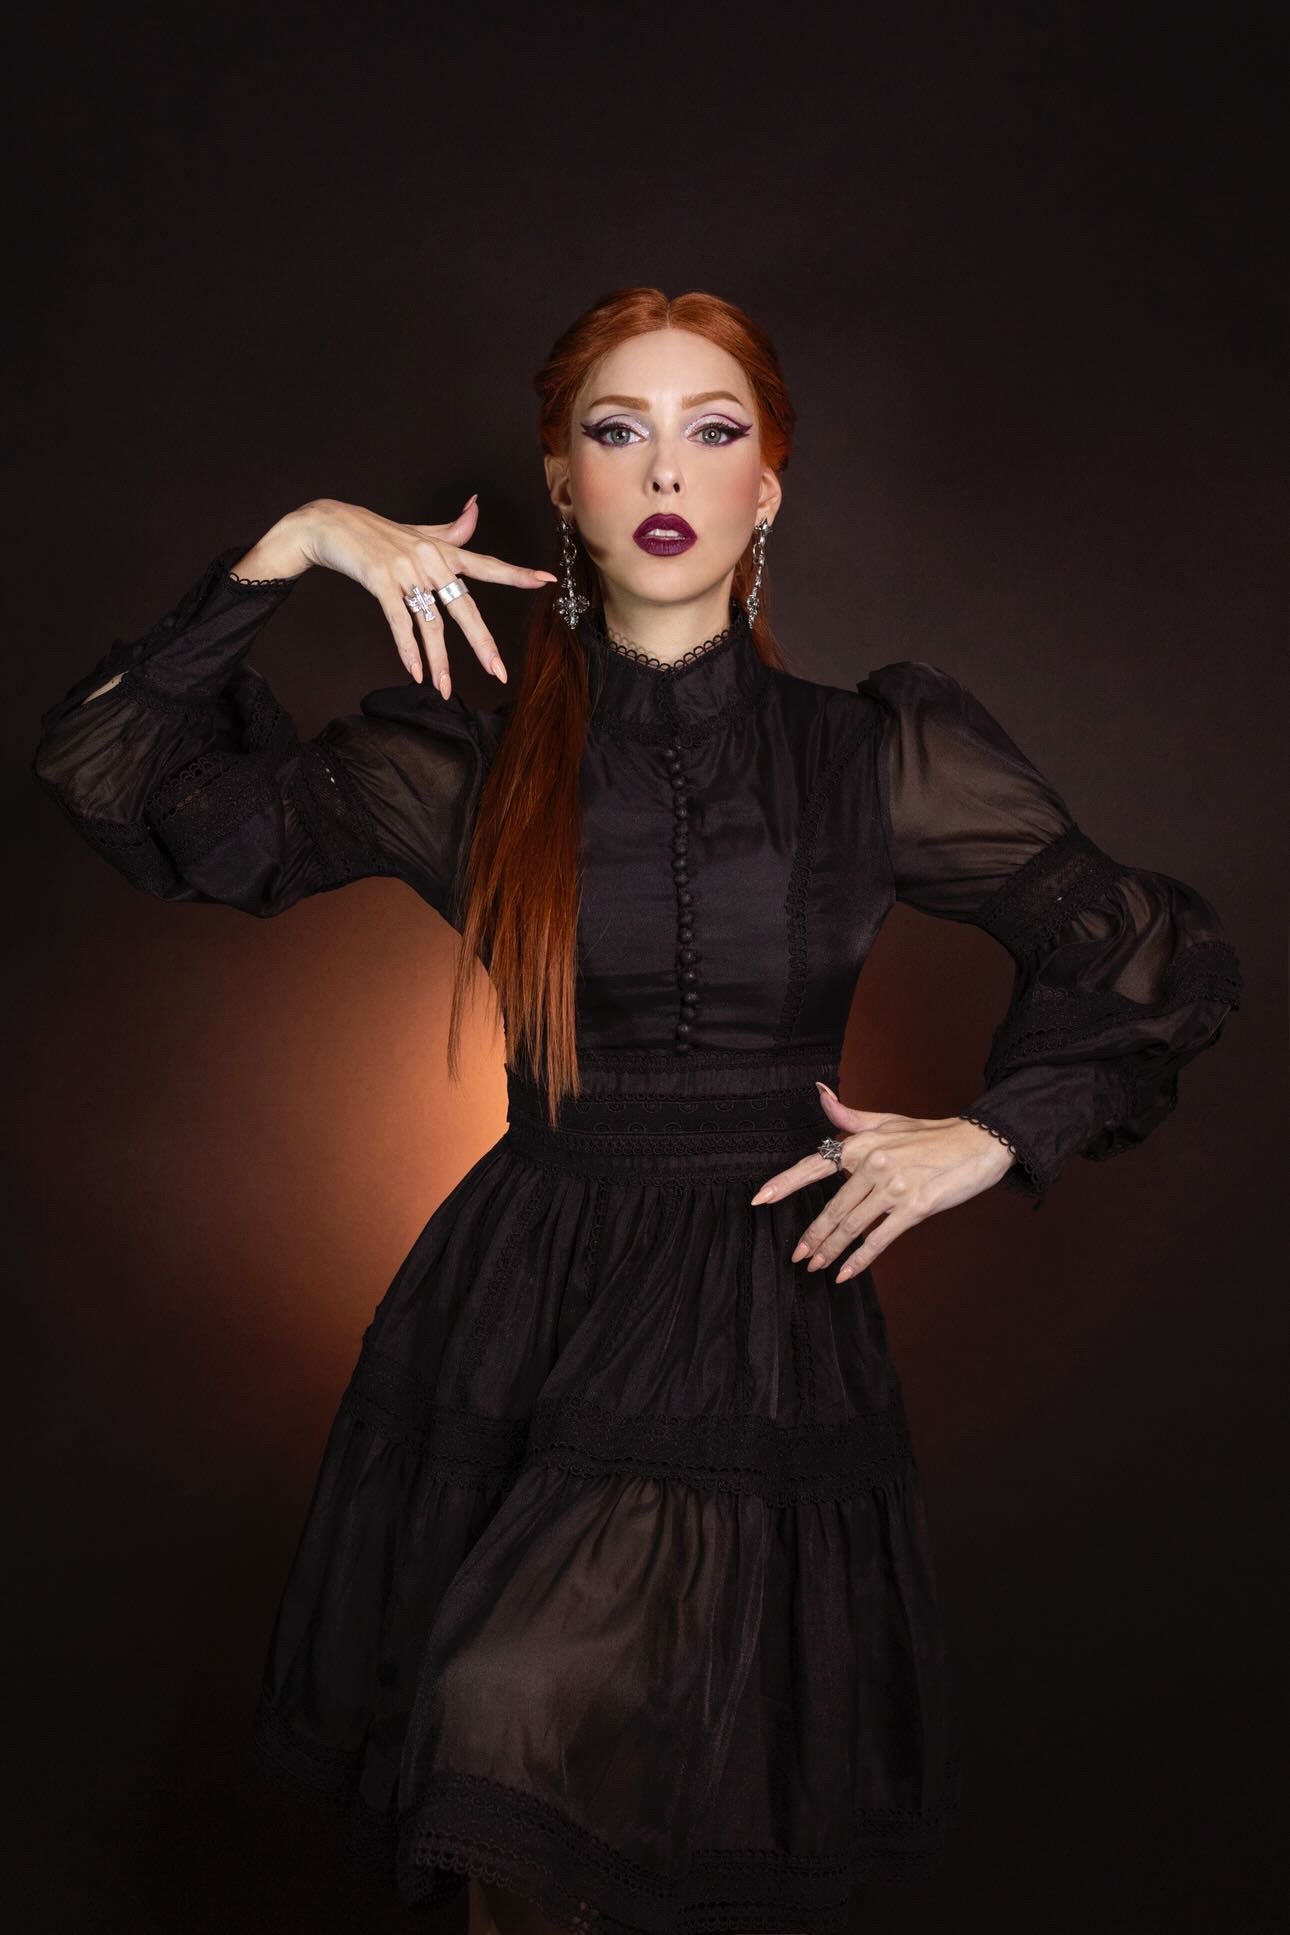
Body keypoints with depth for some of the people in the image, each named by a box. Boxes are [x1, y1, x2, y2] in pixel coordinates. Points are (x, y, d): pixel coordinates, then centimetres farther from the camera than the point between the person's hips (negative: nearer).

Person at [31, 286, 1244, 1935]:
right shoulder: (475, 763, 5)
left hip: (763, 1318, -2)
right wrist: (288, 550, -8)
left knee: (518, 1708, -22)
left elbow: (1170, 965, 12)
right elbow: (113, 774, -1)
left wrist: (991, 1137, 4)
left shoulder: (877, 758, 3)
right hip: (521, 1298, 2)